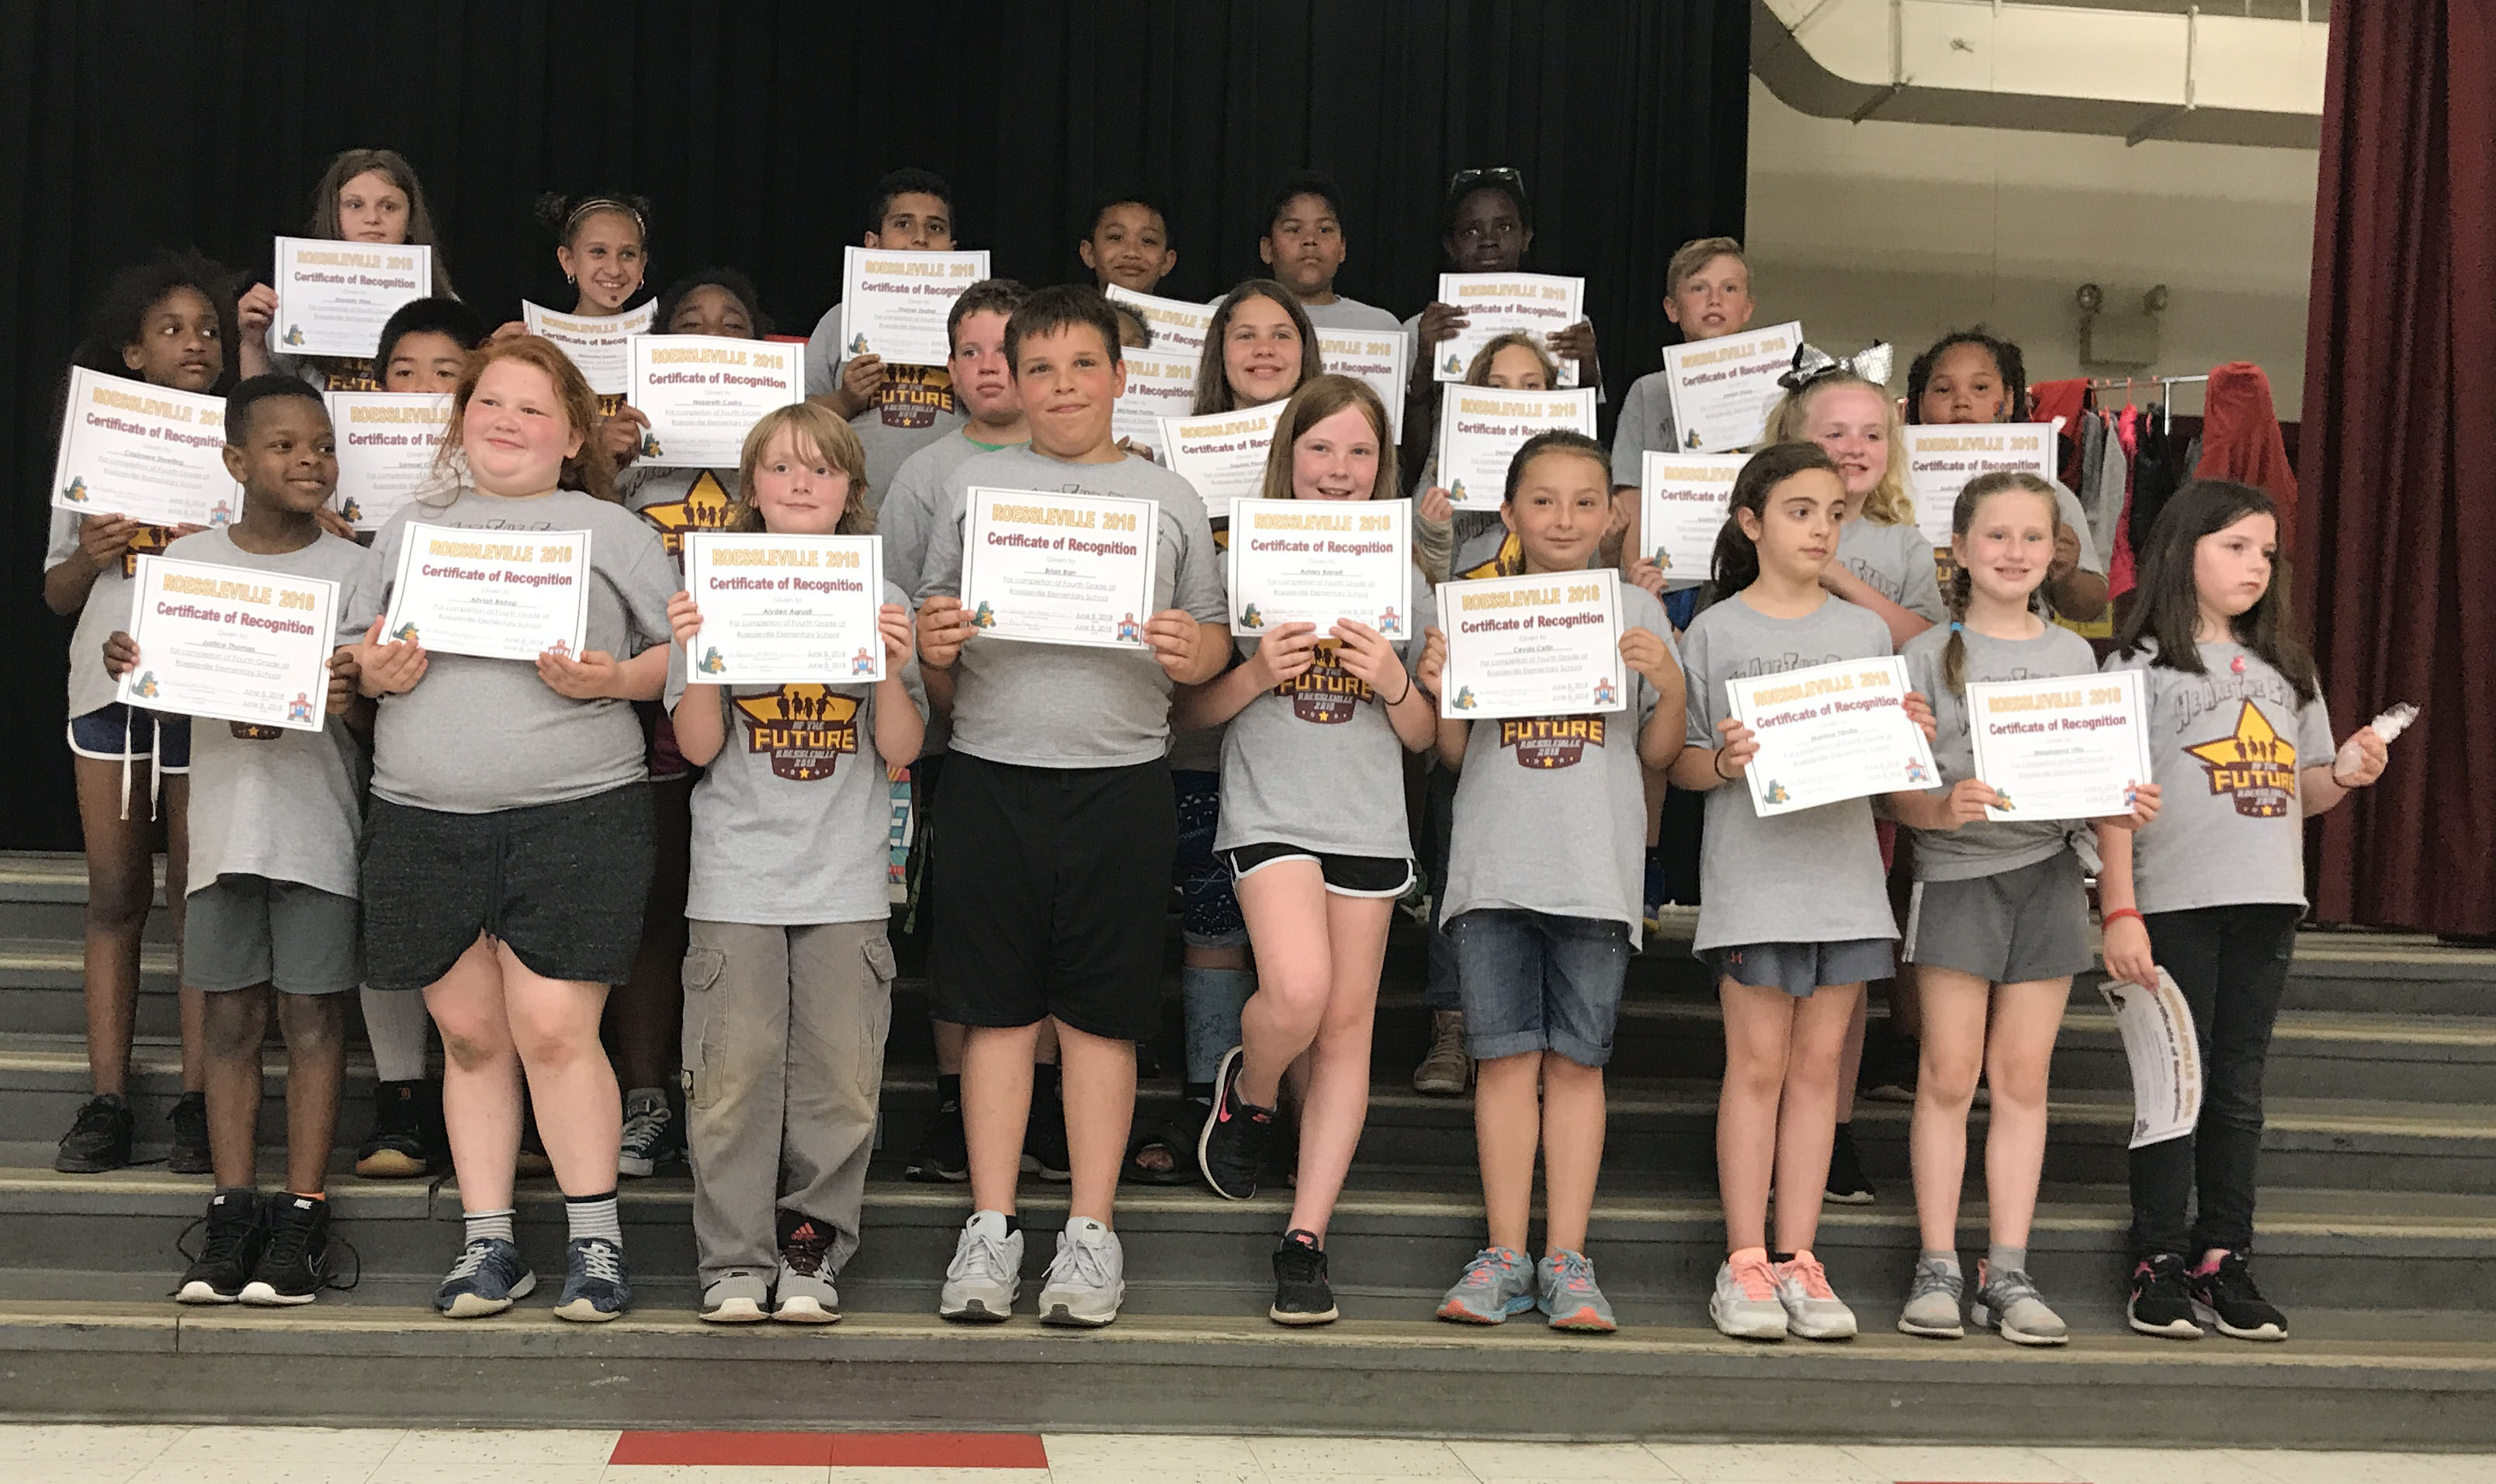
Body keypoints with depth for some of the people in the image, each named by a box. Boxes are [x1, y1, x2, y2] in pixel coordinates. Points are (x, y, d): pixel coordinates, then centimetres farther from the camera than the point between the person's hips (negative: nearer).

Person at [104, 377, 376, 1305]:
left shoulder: (354, 572, 0)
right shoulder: (188, 561, 7)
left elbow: (379, 722, -2)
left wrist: (351, 697, -24)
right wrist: (127, 667, -9)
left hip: (320, 820, -2)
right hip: (224, 817, 2)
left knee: (312, 1016, 0)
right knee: (230, 1017, 6)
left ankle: (301, 1218, 6)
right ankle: (234, 1215, 13)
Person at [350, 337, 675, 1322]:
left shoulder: (611, 531, 8)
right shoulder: (406, 530, 17)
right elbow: (359, 655, 20)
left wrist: (612, 679, -12)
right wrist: (371, 674, -2)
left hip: (575, 811, -3)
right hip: (422, 817, 3)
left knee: (554, 1031, -9)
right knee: (470, 1035, 7)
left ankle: (596, 1240, 6)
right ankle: (487, 1245, 17)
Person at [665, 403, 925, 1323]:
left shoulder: (880, 600, 7)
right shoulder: (714, 594, 4)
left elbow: (900, 750, 2)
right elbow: (699, 748, -1)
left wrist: (891, 667, -14)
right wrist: (697, 655, -16)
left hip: (846, 880, 1)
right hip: (736, 879, -1)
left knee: (839, 1078, 2)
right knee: (735, 1074, -2)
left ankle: (813, 1253, 14)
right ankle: (736, 1260, 9)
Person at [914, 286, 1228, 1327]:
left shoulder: (1169, 499, 11)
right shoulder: (972, 487, 11)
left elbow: (1214, 640, 11)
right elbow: (936, 662, 12)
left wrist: (1189, 650, -11)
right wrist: (933, 647, -10)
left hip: (1118, 779, 0)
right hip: (991, 772, 1)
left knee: (1101, 1011, 3)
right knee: (997, 1005, 4)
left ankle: (1090, 1233, 12)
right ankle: (991, 1229, 13)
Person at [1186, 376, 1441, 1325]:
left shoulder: (1403, 581, 9)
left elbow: (1424, 736, 11)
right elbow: (1190, 710, 3)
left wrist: (1395, 683, -9)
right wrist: (1255, 673, -14)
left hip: (1369, 826, 3)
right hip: (1269, 813, -3)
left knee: (1347, 1029, 2)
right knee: (1298, 992, -23)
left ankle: (1307, 1237, 10)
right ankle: (1246, 1091, 12)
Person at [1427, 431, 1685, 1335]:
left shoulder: (1636, 613, 10)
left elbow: (1658, 755, 10)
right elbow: (1454, 757, 12)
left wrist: (1669, 681, -6)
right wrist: (1440, 693, -6)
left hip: (1598, 871, 0)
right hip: (1493, 868, 0)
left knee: (1577, 1063, 0)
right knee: (1507, 1058, -1)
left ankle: (1565, 1259, 4)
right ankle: (1505, 1254, 5)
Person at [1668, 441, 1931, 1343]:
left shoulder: (1865, 632, 13)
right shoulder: (1715, 632, 2)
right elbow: (1680, 763, 0)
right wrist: (1722, 763, -20)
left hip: (1844, 869, 3)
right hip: (1753, 871, -3)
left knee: (1818, 1064, 5)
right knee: (1757, 1063, -2)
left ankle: (1797, 1259, 11)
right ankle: (1745, 1262, 5)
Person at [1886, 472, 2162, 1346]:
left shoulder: (2073, 654, 11)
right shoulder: (1930, 655, 0)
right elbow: (1896, 789, -5)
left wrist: (2129, 806, -7)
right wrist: (1942, 809, -25)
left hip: (2046, 873, 3)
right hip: (1955, 875, -3)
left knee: (2022, 1078, 5)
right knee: (1948, 1076, -1)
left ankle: (2007, 1274, 10)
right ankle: (1937, 1267, 7)